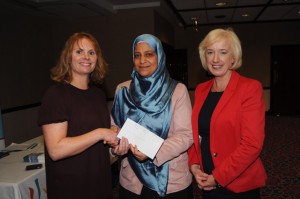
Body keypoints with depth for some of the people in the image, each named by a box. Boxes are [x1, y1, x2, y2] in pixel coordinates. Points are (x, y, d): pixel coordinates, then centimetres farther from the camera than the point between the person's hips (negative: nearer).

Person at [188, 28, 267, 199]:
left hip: (239, 185, -5)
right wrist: (194, 165, -5)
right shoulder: (201, 90, 4)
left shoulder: (250, 88, -13)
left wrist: (218, 177, -16)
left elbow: (252, 143, -18)